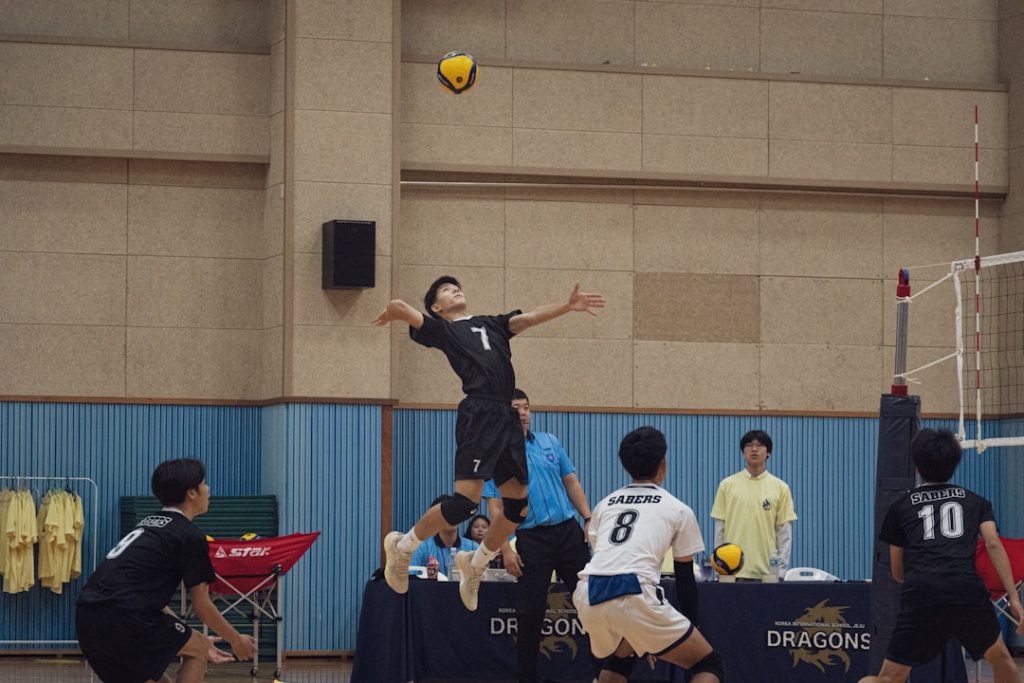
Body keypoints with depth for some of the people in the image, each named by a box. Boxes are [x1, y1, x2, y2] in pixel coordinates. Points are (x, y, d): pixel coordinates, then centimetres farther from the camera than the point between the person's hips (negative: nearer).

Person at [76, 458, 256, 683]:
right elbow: (201, 605, 5)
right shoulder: (190, 536, 0)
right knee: (197, 651, 12)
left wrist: (197, 640, 37)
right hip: (125, 620, -8)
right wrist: (236, 640, 20)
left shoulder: (149, 525, 26)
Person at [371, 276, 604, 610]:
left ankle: (475, 563, 25)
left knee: (517, 504, 5)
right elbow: (399, 307, -1)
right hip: (478, 416, -7)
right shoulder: (441, 329, 9)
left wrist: (568, 306, -1)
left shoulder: (491, 323, 26)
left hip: (507, 418, 7)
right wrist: (390, 313, 20)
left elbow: (530, 318, 13)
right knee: (465, 502, -14)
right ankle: (402, 546, 6)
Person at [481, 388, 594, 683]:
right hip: (531, 538, -4)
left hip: (569, 530, 4)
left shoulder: (549, 442, 10)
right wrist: (506, 549, -13)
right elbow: (495, 506, -5)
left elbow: (571, 482, 14)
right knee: (530, 614, -1)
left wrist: (589, 519, 4)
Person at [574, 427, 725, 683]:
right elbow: (685, 579, 17)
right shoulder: (678, 510, 15)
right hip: (634, 597, -5)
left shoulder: (604, 505, 26)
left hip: (588, 596, 5)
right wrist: (692, 625, 32)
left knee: (620, 656, 38)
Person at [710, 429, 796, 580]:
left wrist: (781, 570, -3)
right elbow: (719, 529, 6)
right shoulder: (727, 485, 5)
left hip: (766, 571, 0)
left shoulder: (780, 488, 4)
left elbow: (784, 533, 3)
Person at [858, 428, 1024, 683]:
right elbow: (993, 544, 5)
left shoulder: (901, 506, 23)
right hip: (968, 590, 0)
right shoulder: (975, 501, 22)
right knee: (1000, 657, 26)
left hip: (919, 595, 0)